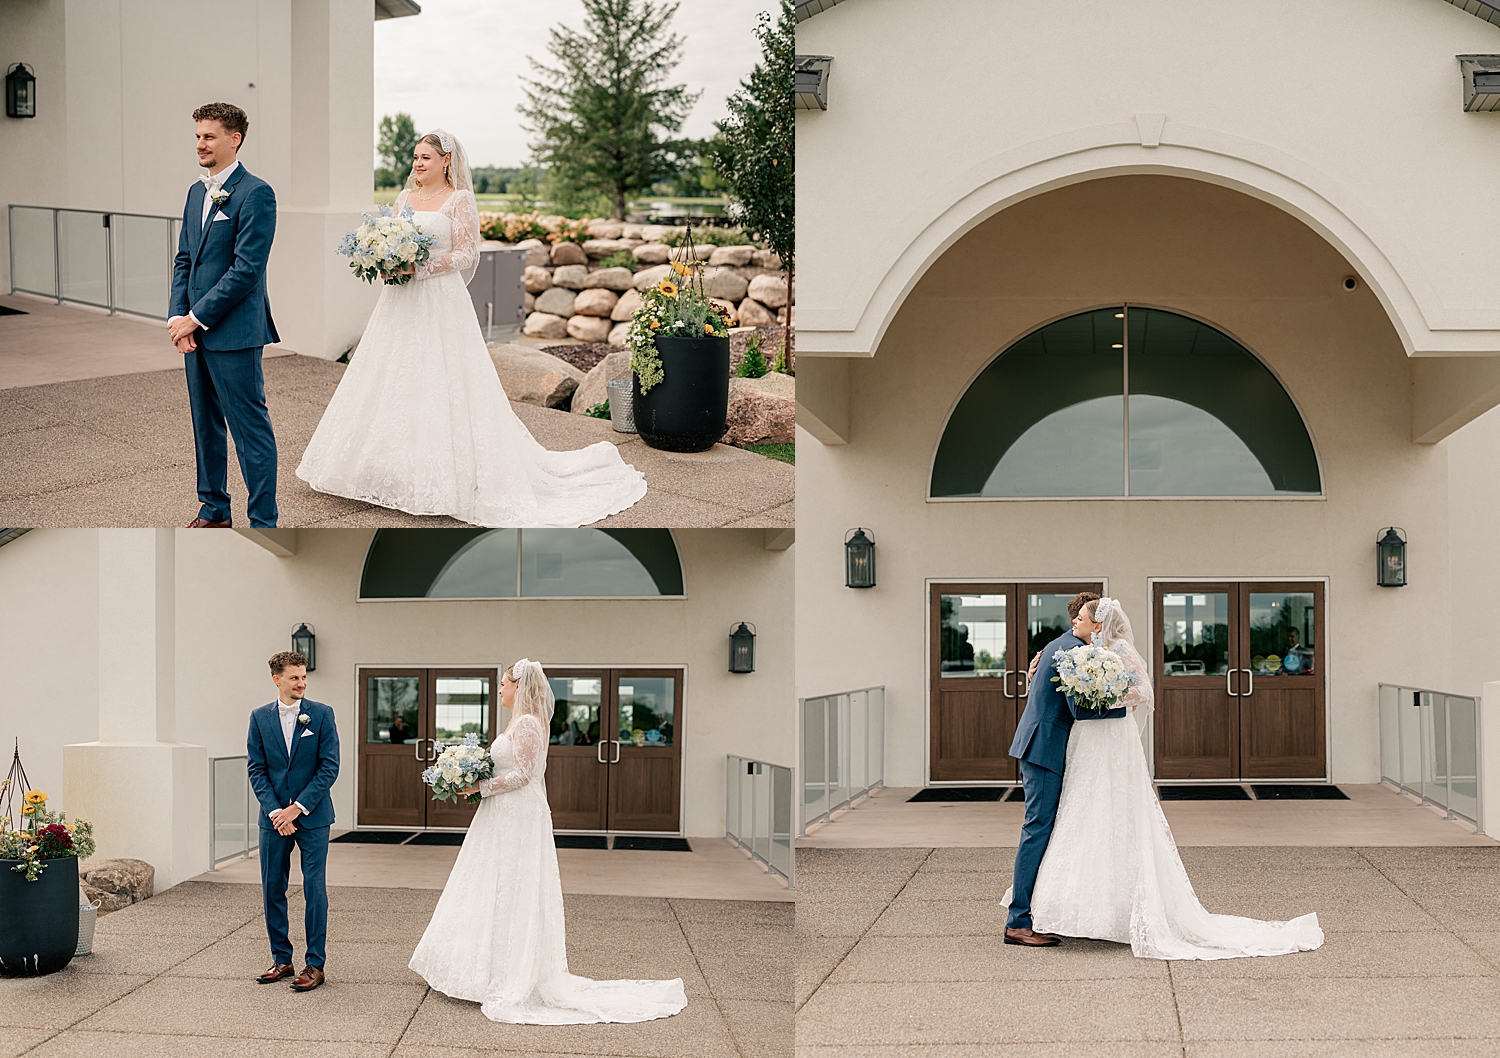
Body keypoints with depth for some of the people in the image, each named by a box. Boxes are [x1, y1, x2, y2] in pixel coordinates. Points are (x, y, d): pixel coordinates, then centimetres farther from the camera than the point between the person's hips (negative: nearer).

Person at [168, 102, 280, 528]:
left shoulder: (255, 193, -12)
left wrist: (196, 318, -15)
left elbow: (246, 269, -17)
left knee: (251, 428, -3)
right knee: (205, 424, 17)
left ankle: (263, 522, 3)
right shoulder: (196, 192, 14)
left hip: (234, 332, -8)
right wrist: (177, 317, 0)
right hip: (195, 331, 8)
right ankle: (214, 510, 29)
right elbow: (184, 260, 15)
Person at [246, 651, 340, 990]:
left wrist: (298, 808, -12)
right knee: (272, 889, 7)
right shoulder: (260, 717, 4)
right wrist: (274, 811, -9)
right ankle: (281, 959, 19)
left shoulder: (321, 714, -3)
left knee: (314, 890, -3)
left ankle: (315, 964, 4)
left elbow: (330, 767, -6)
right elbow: (257, 770, 3)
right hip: (274, 817, 3)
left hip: (312, 815, -3)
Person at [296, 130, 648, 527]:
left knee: (439, 386, -8)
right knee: (392, 381, 6)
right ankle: (398, 469, 13)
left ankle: (443, 475, -3)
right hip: (401, 304, 6)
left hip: (440, 304, -6)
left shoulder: (459, 200, -3)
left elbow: (467, 253, -10)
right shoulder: (405, 197, 15)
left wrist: (420, 269, -18)